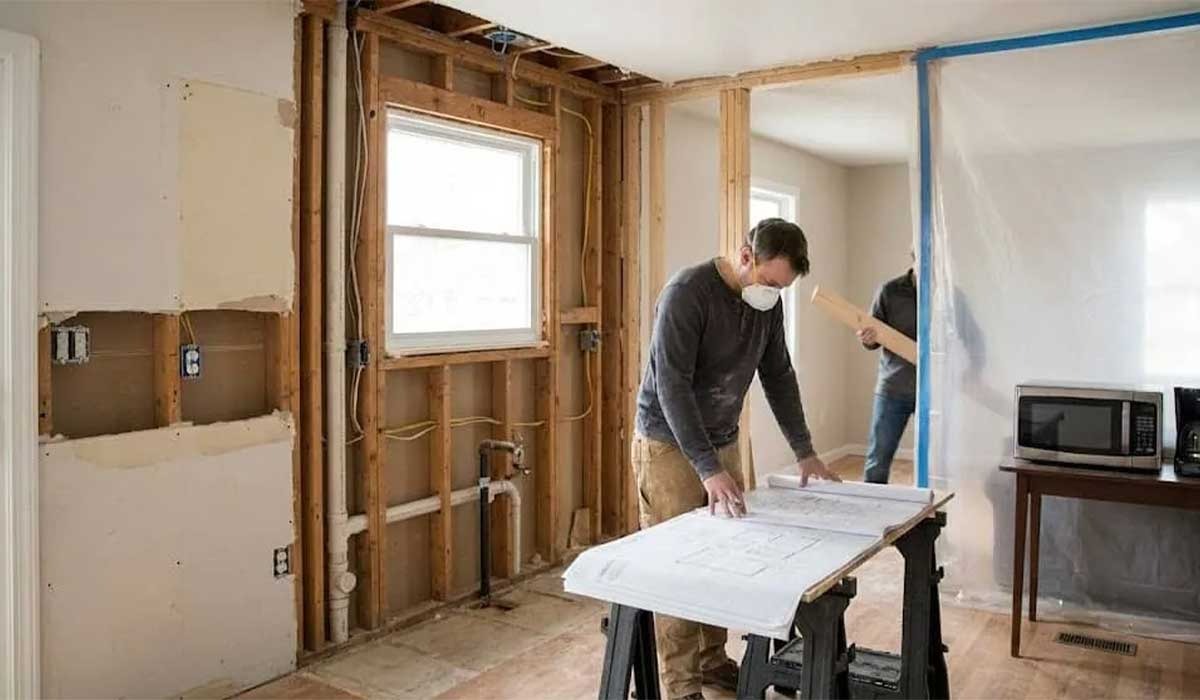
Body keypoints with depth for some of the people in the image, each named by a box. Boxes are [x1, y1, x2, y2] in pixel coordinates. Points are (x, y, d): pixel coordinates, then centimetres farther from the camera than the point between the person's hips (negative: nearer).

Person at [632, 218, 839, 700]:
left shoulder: (768, 303, 1)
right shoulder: (687, 292, -22)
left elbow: (778, 377, 10)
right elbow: (672, 386, -26)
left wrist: (805, 452, 8)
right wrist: (709, 470, -30)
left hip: (722, 442, 6)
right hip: (668, 444, -6)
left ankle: (712, 660, 24)